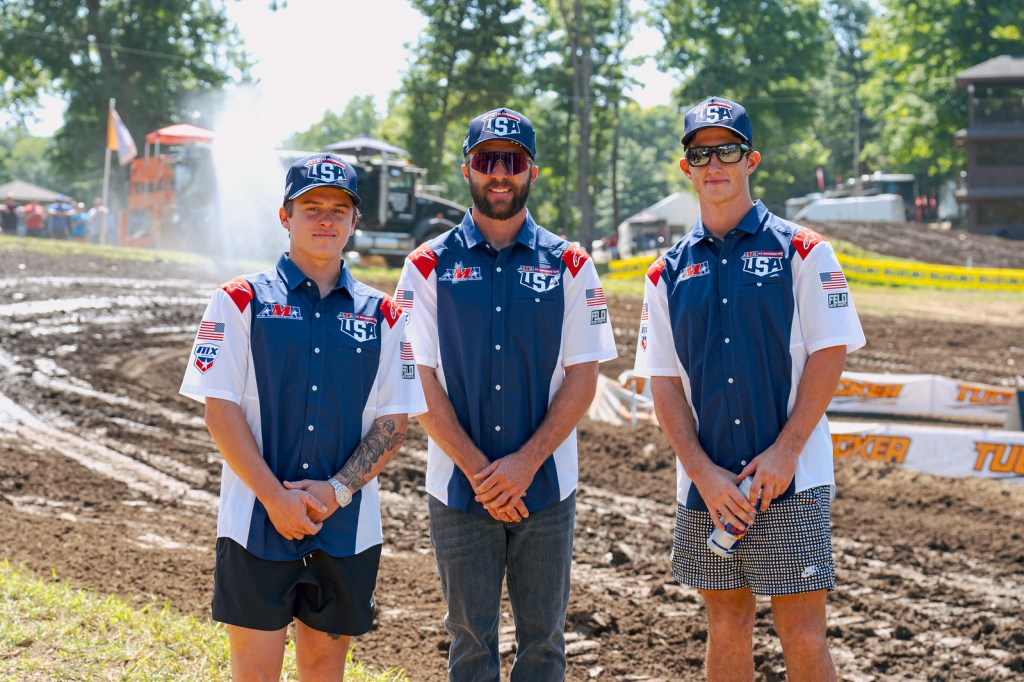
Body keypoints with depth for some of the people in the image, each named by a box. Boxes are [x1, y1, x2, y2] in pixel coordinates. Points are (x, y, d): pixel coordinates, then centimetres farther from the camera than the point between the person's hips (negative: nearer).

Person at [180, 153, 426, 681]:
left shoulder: (381, 315, 8)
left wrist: (338, 489, -10)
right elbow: (221, 409, -4)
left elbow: (395, 420, 5)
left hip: (349, 529, 2)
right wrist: (275, 497, -13)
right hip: (257, 522, -2)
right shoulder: (241, 301, 1)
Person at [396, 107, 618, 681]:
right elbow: (422, 381, -3)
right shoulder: (429, 266, 2)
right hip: (458, 490, 0)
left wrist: (525, 463, -12)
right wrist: (479, 472, -11)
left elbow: (583, 379, -1)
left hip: (547, 487, 1)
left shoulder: (569, 266, 4)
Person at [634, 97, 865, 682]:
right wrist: (703, 472, -6)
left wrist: (785, 452, -13)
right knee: (726, 628, 11)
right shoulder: (669, 272, 9)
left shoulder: (802, 251, 1)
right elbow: (664, 382, 6)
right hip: (706, 485, 3)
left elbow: (830, 354, -4)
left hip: (791, 480, -3)